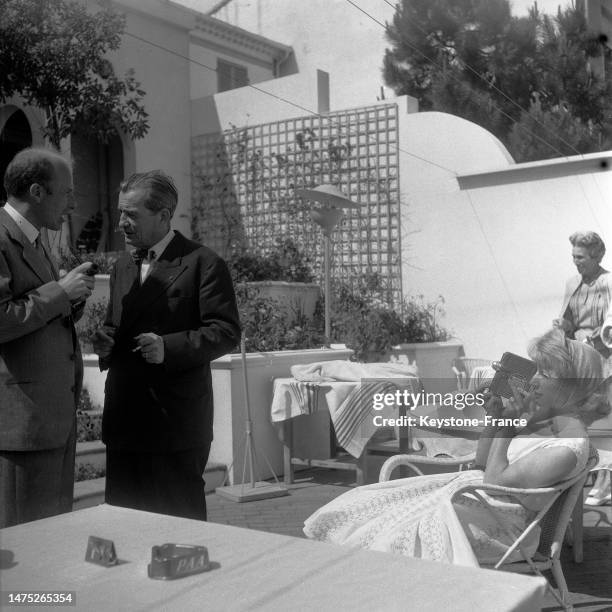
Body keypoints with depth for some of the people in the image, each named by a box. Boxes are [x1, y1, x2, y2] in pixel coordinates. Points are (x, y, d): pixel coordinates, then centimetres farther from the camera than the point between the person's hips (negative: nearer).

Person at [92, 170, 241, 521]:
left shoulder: (203, 264, -6)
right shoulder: (123, 267, 18)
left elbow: (226, 332, -11)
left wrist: (168, 348, -22)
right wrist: (105, 342, 4)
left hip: (177, 423, -7)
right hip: (125, 422, 7)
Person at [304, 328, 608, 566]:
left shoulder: (569, 446, -21)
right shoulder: (544, 418, 7)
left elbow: (495, 481, -19)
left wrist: (508, 423, -13)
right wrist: (495, 416, -2)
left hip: (490, 521, -9)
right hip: (464, 487, 9)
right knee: (358, 506, 4)